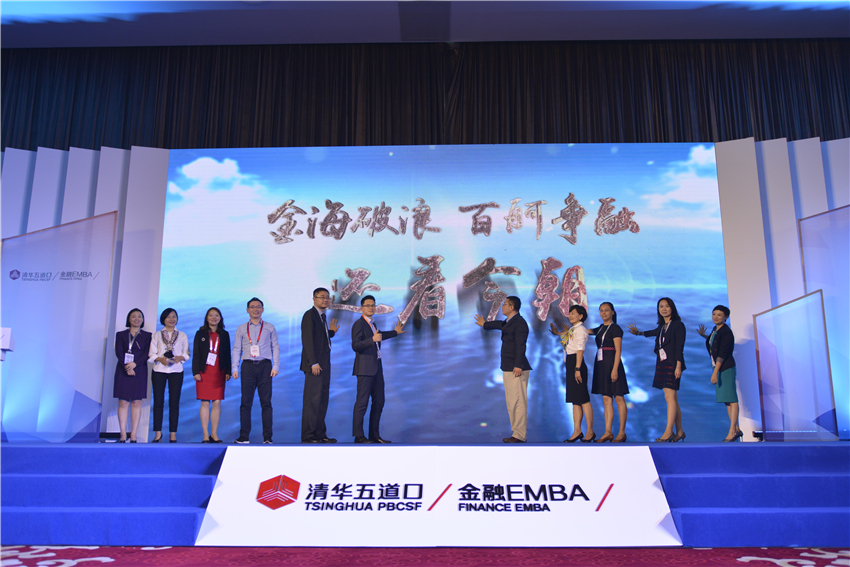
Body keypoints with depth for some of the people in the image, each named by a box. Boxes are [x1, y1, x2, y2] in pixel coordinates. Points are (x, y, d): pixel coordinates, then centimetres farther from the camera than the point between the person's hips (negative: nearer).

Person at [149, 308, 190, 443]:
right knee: (158, 401, 0)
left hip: (176, 371, 0)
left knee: (174, 402, -3)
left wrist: (180, 357, -13)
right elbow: (151, 354, 5)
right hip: (159, 370, 0)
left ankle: (173, 434, 1)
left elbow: (187, 353, 8)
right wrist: (160, 359, -14)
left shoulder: (182, 335, 12)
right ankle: (158, 433, 7)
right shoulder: (157, 335, 12)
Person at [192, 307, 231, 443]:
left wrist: (228, 372, 2)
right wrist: (196, 372, -6)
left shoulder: (224, 335, 12)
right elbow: (196, 354, 4)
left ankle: (214, 434, 7)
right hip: (204, 372, -1)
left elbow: (227, 354, 10)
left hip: (219, 372, 1)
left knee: (217, 403, -1)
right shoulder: (200, 334, 8)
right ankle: (205, 435, 3)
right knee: (205, 403, -2)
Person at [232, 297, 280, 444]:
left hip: (265, 366, 0)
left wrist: (275, 366, -1)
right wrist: (234, 368, 2)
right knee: (246, 402, -1)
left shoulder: (269, 327, 12)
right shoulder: (241, 329, 13)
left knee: (266, 402, -2)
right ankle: (244, 437, 4)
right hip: (248, 366, 1)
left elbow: (275, 348, 9)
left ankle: (267, 437, 2)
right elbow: (236, 349, 11)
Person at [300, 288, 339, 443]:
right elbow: (308, 340, -16)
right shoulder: (309, 315, -9)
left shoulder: (322, 316, 17)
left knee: (323, 400, 11)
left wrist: (331, 331, 10)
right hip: (315, 365, -9)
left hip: (324, 364, 9)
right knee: (312, 400, -6)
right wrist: (313, 363, -20)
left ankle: (320, 434, 18)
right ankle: (308, 436, -1)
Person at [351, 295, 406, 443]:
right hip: (365, 369, -9)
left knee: (379, 402, 11)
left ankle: (374, 435, 19)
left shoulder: (373, 324, 18)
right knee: (362, 402, -7)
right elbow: (355, 345, -20)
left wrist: (395, 332, 46)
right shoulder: (359, 324, -9)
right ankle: (358, 436, 0)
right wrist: (373, 339, -31)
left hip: (376, 368, 9)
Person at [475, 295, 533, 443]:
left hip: (517, 370, -10)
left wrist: (518, 366, -28)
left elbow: (521, 346, -21)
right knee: (511, 403, 14)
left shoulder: (520, 323, -12)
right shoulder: (508, 322, 17)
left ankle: (520, 436, -4)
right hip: (508, 369, 10)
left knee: (518, 403, -8)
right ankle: (516, 433, 22)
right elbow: (500, 324, 40)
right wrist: (485, 324, 56)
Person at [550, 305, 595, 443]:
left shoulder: (580, 329, -11)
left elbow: (580, 350, -17)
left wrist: (577, 369, -21)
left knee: (583, 399, -4)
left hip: (577, 364, -10)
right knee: (575, 400, 10)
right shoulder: (572, 330, 17)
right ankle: (577, 431, 14)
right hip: (571, 364, 10)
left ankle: (590, 432, 4)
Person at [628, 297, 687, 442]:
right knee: (672, 398, 7)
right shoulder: (661, 326, 16)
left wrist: (678, 365, -18)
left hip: (672, 364, -7)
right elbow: (654, 332, 39)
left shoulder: (678, 325, -4)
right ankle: (679, 431, 11)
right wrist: (639, 332, 51)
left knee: (670, 397, -13)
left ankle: (668, 431, -15)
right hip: (662, 364, 7)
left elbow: (680, 347, -11)